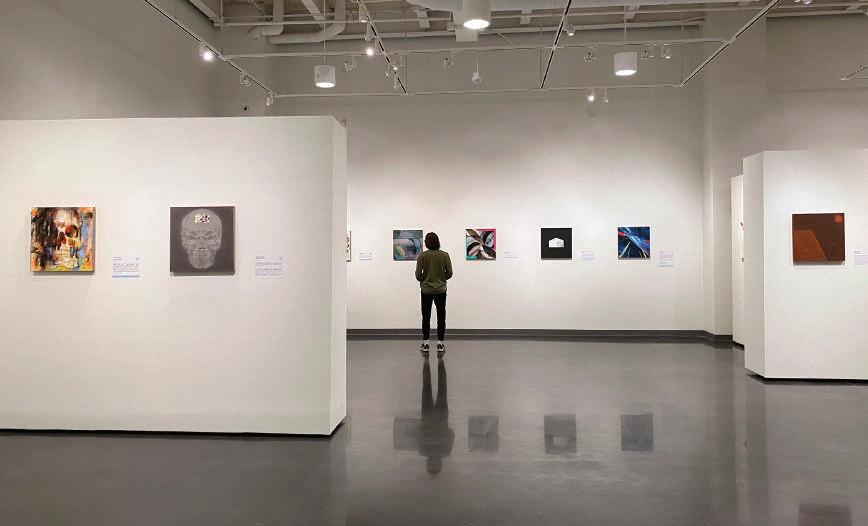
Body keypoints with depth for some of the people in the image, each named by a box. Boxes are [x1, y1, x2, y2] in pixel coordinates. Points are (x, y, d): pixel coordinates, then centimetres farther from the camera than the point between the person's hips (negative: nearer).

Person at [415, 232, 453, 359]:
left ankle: (425, 345, 9)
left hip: (426, 290, 0)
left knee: (426, 317, 9)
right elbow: (449, 273, -5)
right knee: (441, 317, 8)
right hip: (441, 290, 1)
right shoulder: (445, 255, -5)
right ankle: (440, 346, 8)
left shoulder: (422, 255, -8)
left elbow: (418, 274, -9)